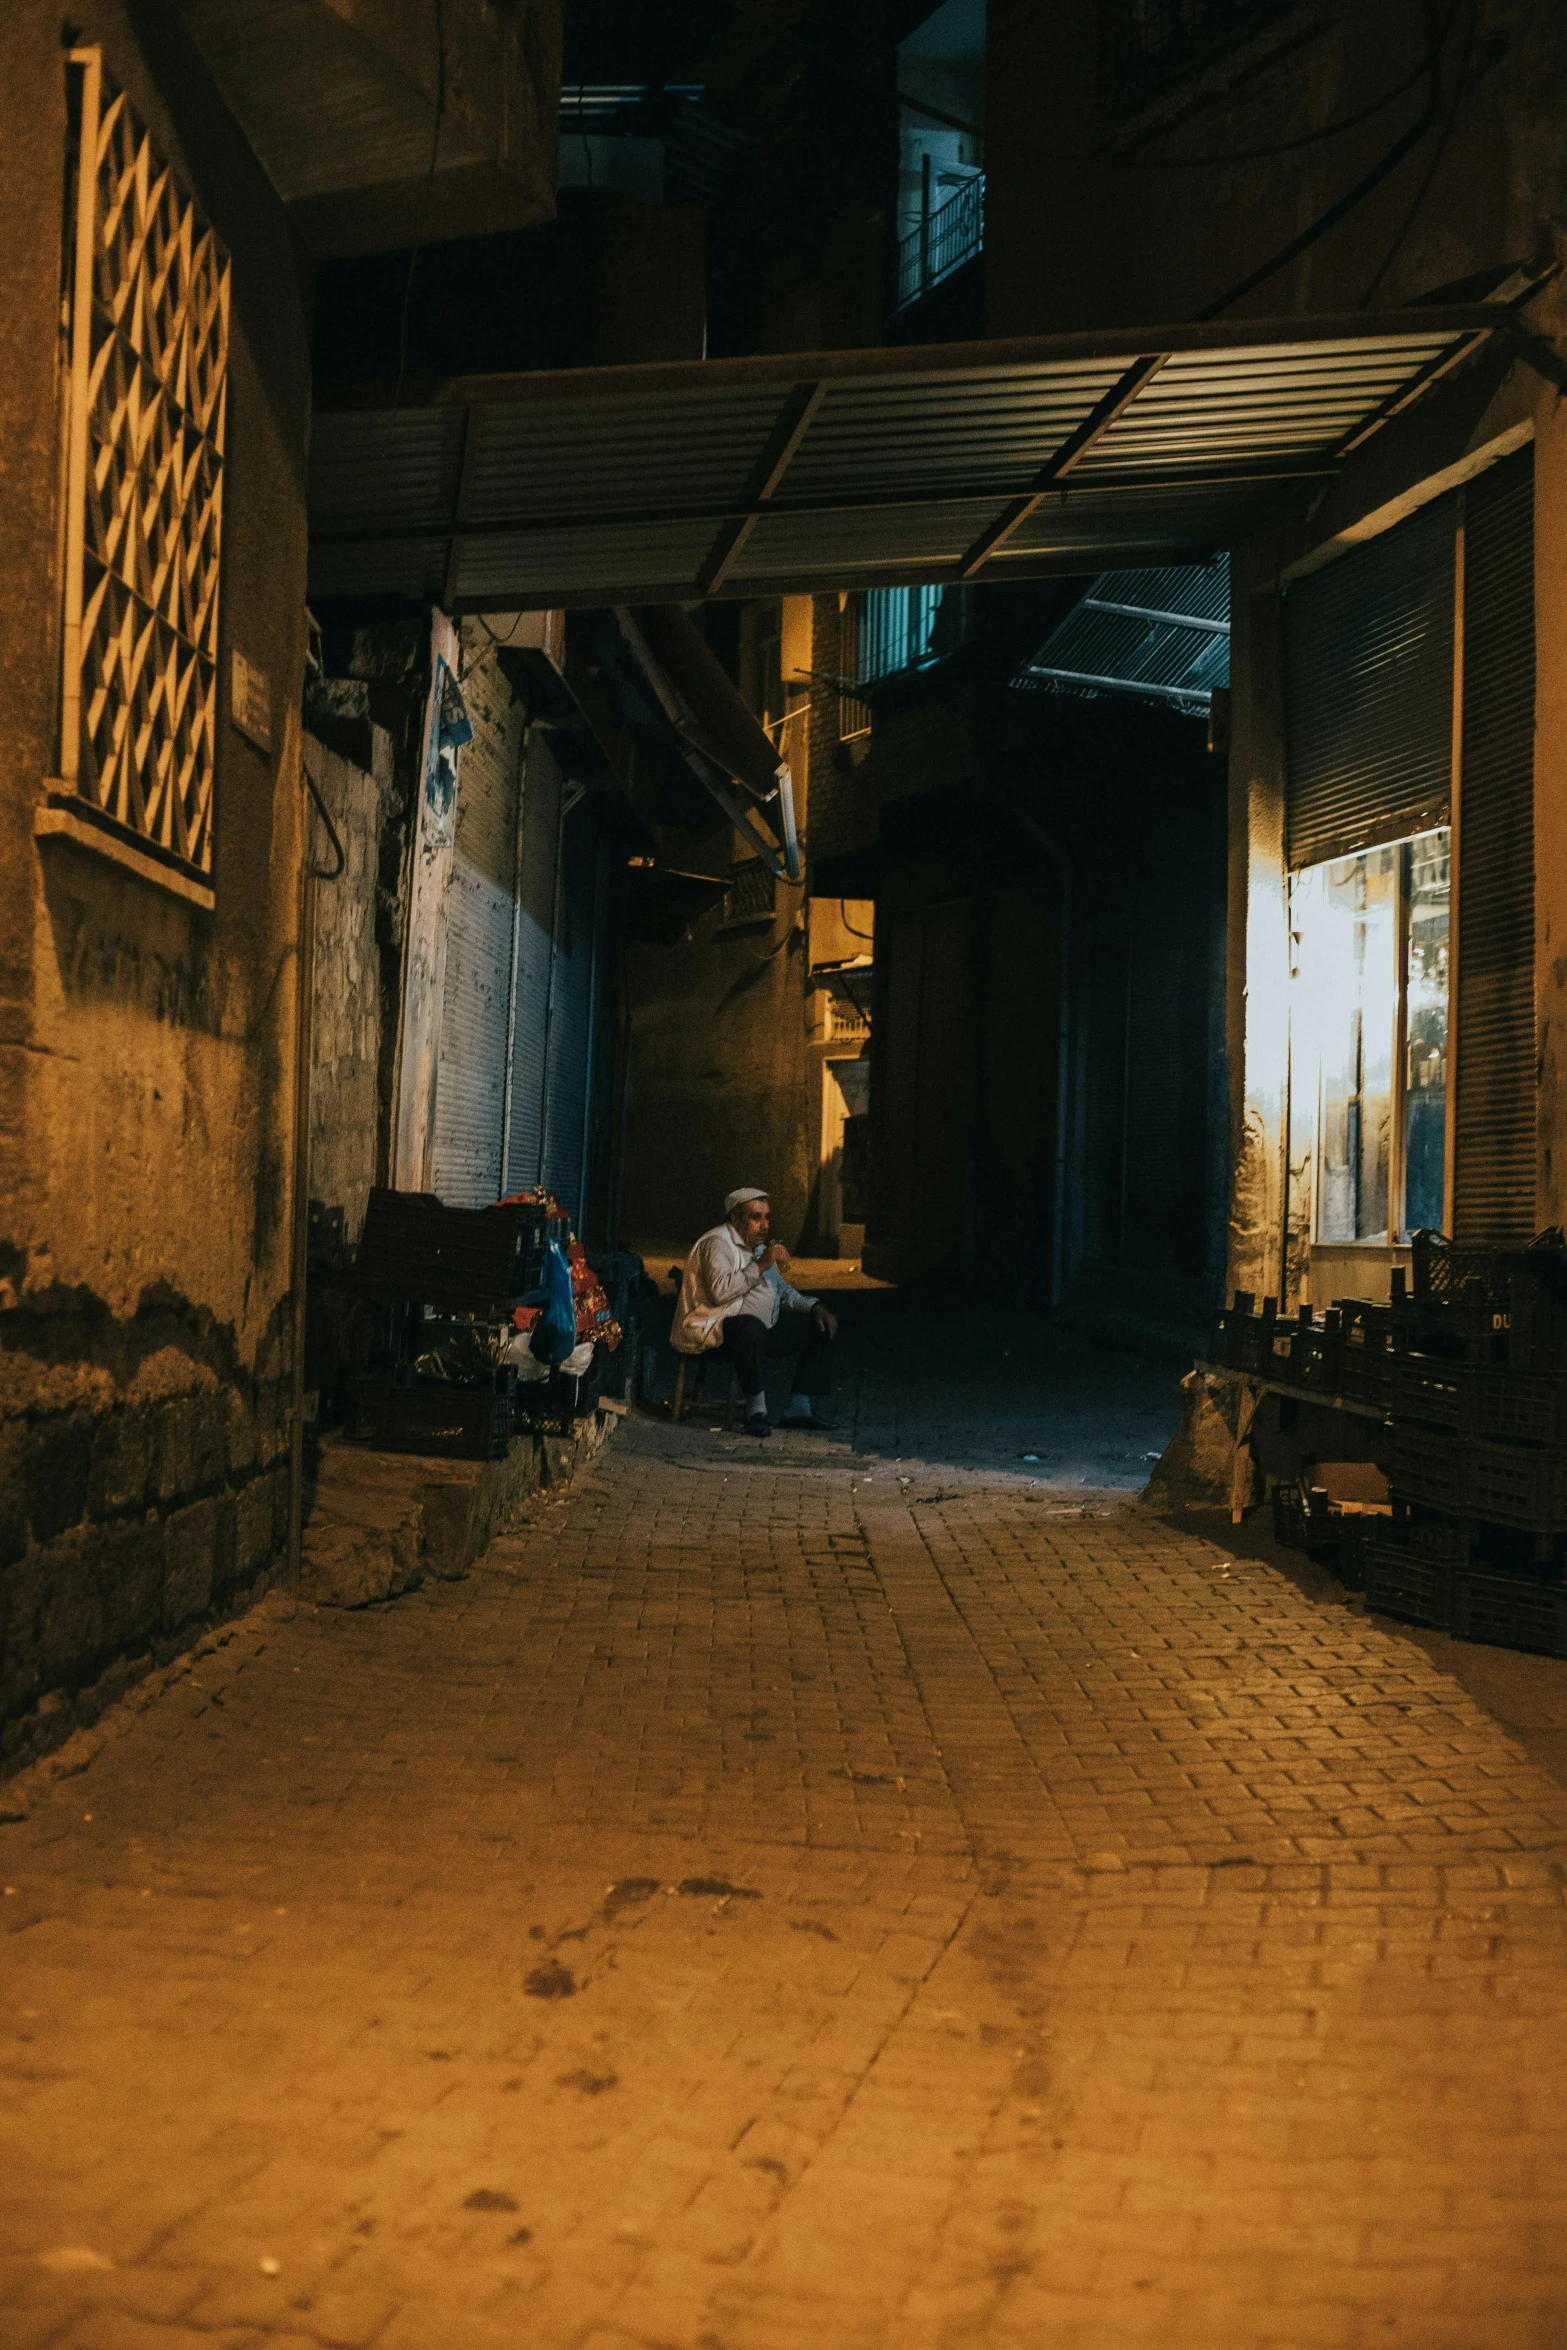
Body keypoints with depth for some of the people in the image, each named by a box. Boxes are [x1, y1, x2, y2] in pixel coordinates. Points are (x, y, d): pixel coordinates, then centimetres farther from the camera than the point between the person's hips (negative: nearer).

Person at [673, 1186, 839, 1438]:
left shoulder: (759, 1247, 20)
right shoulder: (718, 1243, -11)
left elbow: (783, 1290, 29)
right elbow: (719, 1290, -28)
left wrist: (814, 1306, 11)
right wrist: (760, 1266, -23)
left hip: (763, 1328, 10)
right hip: (717, 1331, -10)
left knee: (820, 1327, 5)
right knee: (751, 1327, -42)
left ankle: (801, 1409, 0)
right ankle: (756, 1410, -29)